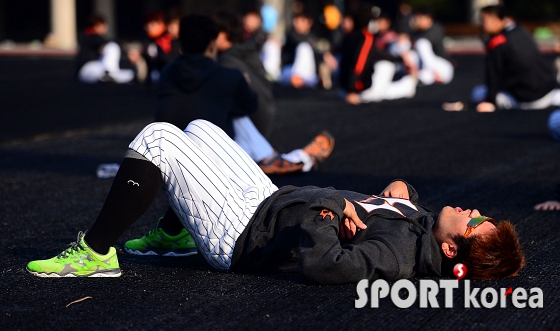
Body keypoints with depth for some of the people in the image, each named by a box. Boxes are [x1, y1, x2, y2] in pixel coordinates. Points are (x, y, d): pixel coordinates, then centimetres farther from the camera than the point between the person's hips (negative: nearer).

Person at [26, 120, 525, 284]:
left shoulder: (399, 254, -32)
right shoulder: (422, 220, -5)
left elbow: (322, 263, -44)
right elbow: (405, 192, 18)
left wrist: (324, 217, -27)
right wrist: (399, 192, -3)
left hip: (239, 238, -9)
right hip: (272, 202, 9)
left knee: (157, 139, -12)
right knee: (198, 128, 24)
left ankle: (96, 253, 1)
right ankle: (175, 233, 39)